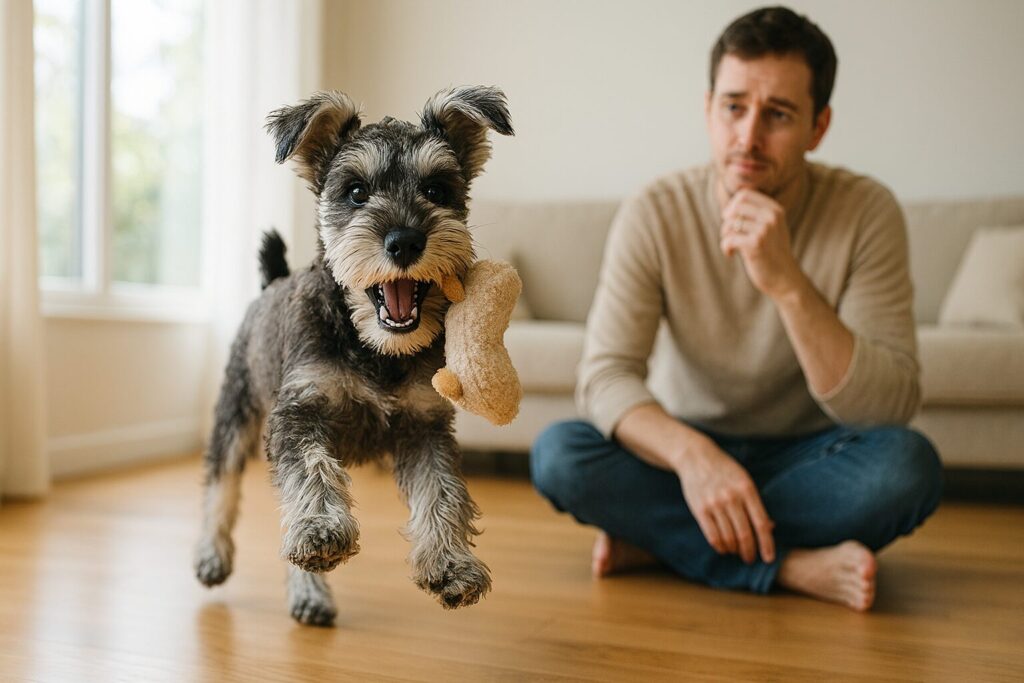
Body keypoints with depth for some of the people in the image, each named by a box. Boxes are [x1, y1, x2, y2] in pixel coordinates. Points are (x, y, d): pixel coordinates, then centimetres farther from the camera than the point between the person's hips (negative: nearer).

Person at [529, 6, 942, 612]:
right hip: (685, 448, 1)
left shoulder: (866, 212, -15)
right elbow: (605, 374, -21)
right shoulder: (655, 215, -14)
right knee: (558, 454, -25)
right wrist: (691, 453, -40)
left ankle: (659, 539, -19)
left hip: (803, 457, 0)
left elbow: (891, 407, -23)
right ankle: (792, 566, -22)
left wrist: (786, 283, -36)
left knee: (909, 465, -31)